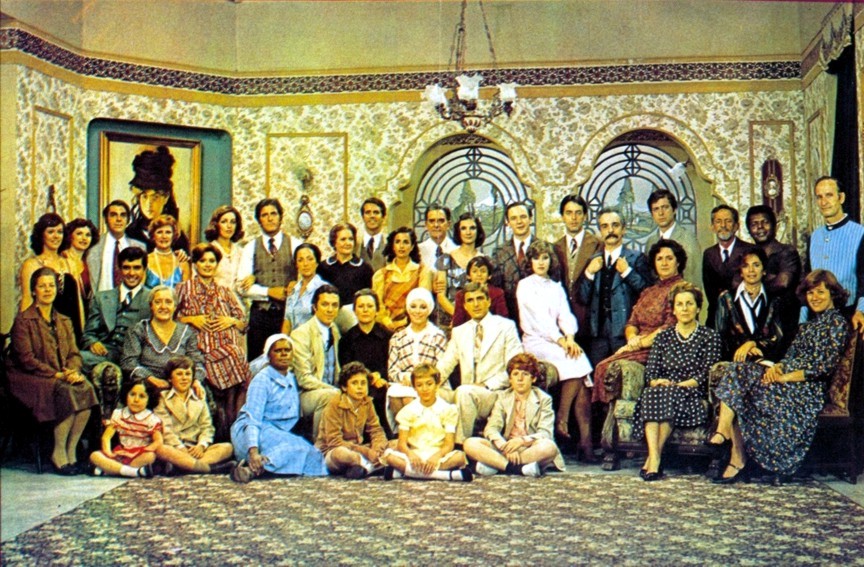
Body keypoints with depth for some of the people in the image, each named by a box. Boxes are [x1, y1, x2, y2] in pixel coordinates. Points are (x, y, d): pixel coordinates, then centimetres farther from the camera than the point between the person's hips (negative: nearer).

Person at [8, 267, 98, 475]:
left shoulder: (64, 321, 18)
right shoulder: (23, 320, -2)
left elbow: (74, 354, 11)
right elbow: (26, 359, -11)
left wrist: (73, 371, -12)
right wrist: (57, 375, -18)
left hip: (63, 377, 5)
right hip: (29, 379, -5)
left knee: (86, 389, -27)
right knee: (67, 392, -33)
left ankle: (71, 452, -19)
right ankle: (58, 455, -19)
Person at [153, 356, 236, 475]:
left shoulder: (199, 400, 23)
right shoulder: (162, 398, 10)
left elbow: (207, 427, 13)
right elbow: (165, 429, -3)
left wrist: (202, 445, -9)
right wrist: (180, 448, -17)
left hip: (195, 450, 4)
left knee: (227, 448, -20)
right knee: (160, 449, -39)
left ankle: (182, 466, -42)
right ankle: (212, 468, -48)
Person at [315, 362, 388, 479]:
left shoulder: (366, 403, 2)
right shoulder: (335, 405, -16)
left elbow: (376, 430, 3)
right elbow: (334, 441, -21)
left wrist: (376, 449, -21)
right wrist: (365, 451, -27)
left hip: (355, 450, 7)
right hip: (329, 454, -6)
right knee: (340, 453, -42)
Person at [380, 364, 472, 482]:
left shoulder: (448, 409, 5)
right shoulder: (408, 410, 8)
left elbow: (449, 444, -3)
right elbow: (402, 442, 0)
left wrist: (437, 456, -25)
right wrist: (410, 454, -24)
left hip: (438, 456, -1)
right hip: (414, 456, 1)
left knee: (459, 457, -32)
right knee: (388, 455, -28)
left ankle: (404, 470, -31)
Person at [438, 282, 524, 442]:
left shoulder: (506, 326, 5)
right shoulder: (459, 332, 18)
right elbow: (445, 365, 12)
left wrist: (487, 385, -15)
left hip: (496, 393, -5)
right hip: (467, 394, 5)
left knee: (464, 391, -34)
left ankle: (461, 444, -23)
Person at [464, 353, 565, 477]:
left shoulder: (544, 399, 5)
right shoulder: (503, 398, 11)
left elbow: (545, 434, -7)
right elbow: (491, 428, -2)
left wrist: (522, 440, -27)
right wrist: (506, 447, -23)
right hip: (504, 448, 2)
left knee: (549, 447, -37)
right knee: (470, 443, -22)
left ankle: (496, 465, -33)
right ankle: (520, 468, -32)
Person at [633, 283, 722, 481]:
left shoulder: (710, 336, 11)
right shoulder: (663, 337, 21)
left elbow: (707, 375, -1)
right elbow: (650, 373, 10)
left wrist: (679, 385, -16)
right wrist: (656, 381, -15)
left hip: (693, 397, -2)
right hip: (663, 391, 3)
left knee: (669, 396, -35)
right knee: (651, 393, -33)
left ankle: (653, 459, -35)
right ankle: (655, 458, -44)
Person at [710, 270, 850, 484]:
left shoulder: (837, 323, -1)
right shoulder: (809, 324, 25)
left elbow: (825, 366, -11)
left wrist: (785, 376, -16)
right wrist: (777, 367, -8)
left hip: (807, 389, -8)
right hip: (788, 382, 8)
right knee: (738, 372, -17)